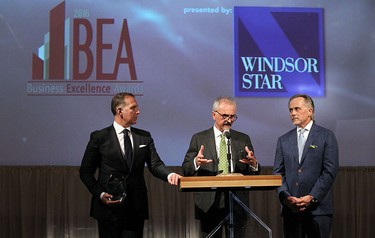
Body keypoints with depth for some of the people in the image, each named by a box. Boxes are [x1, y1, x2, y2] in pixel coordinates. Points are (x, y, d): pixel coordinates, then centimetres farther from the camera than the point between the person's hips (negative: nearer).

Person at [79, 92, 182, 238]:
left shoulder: (144, 137, 10)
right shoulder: (99, 137, 0)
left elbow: (155, 164, 2)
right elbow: (86, 172, 2)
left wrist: (169, 174, -20)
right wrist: (100, 194, -11)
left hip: (136, 209, 3)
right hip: (108, 206, -3)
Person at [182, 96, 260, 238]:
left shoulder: (243, 139, 9)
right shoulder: (199, 139, 4)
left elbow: (253, 173, 8)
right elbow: (186, 170, 0)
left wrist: (254, 164, -15)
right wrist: (196, 163, -22)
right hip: (209, 204, -1)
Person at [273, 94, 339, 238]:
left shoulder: (326, 136, 2)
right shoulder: (284, 140, 13)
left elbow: (330, 171, -5)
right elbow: (278, 172, 9)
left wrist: (312, 197, -12)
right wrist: (285, 197, -7)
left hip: (318, 208, -3)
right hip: (290, 208, 3)